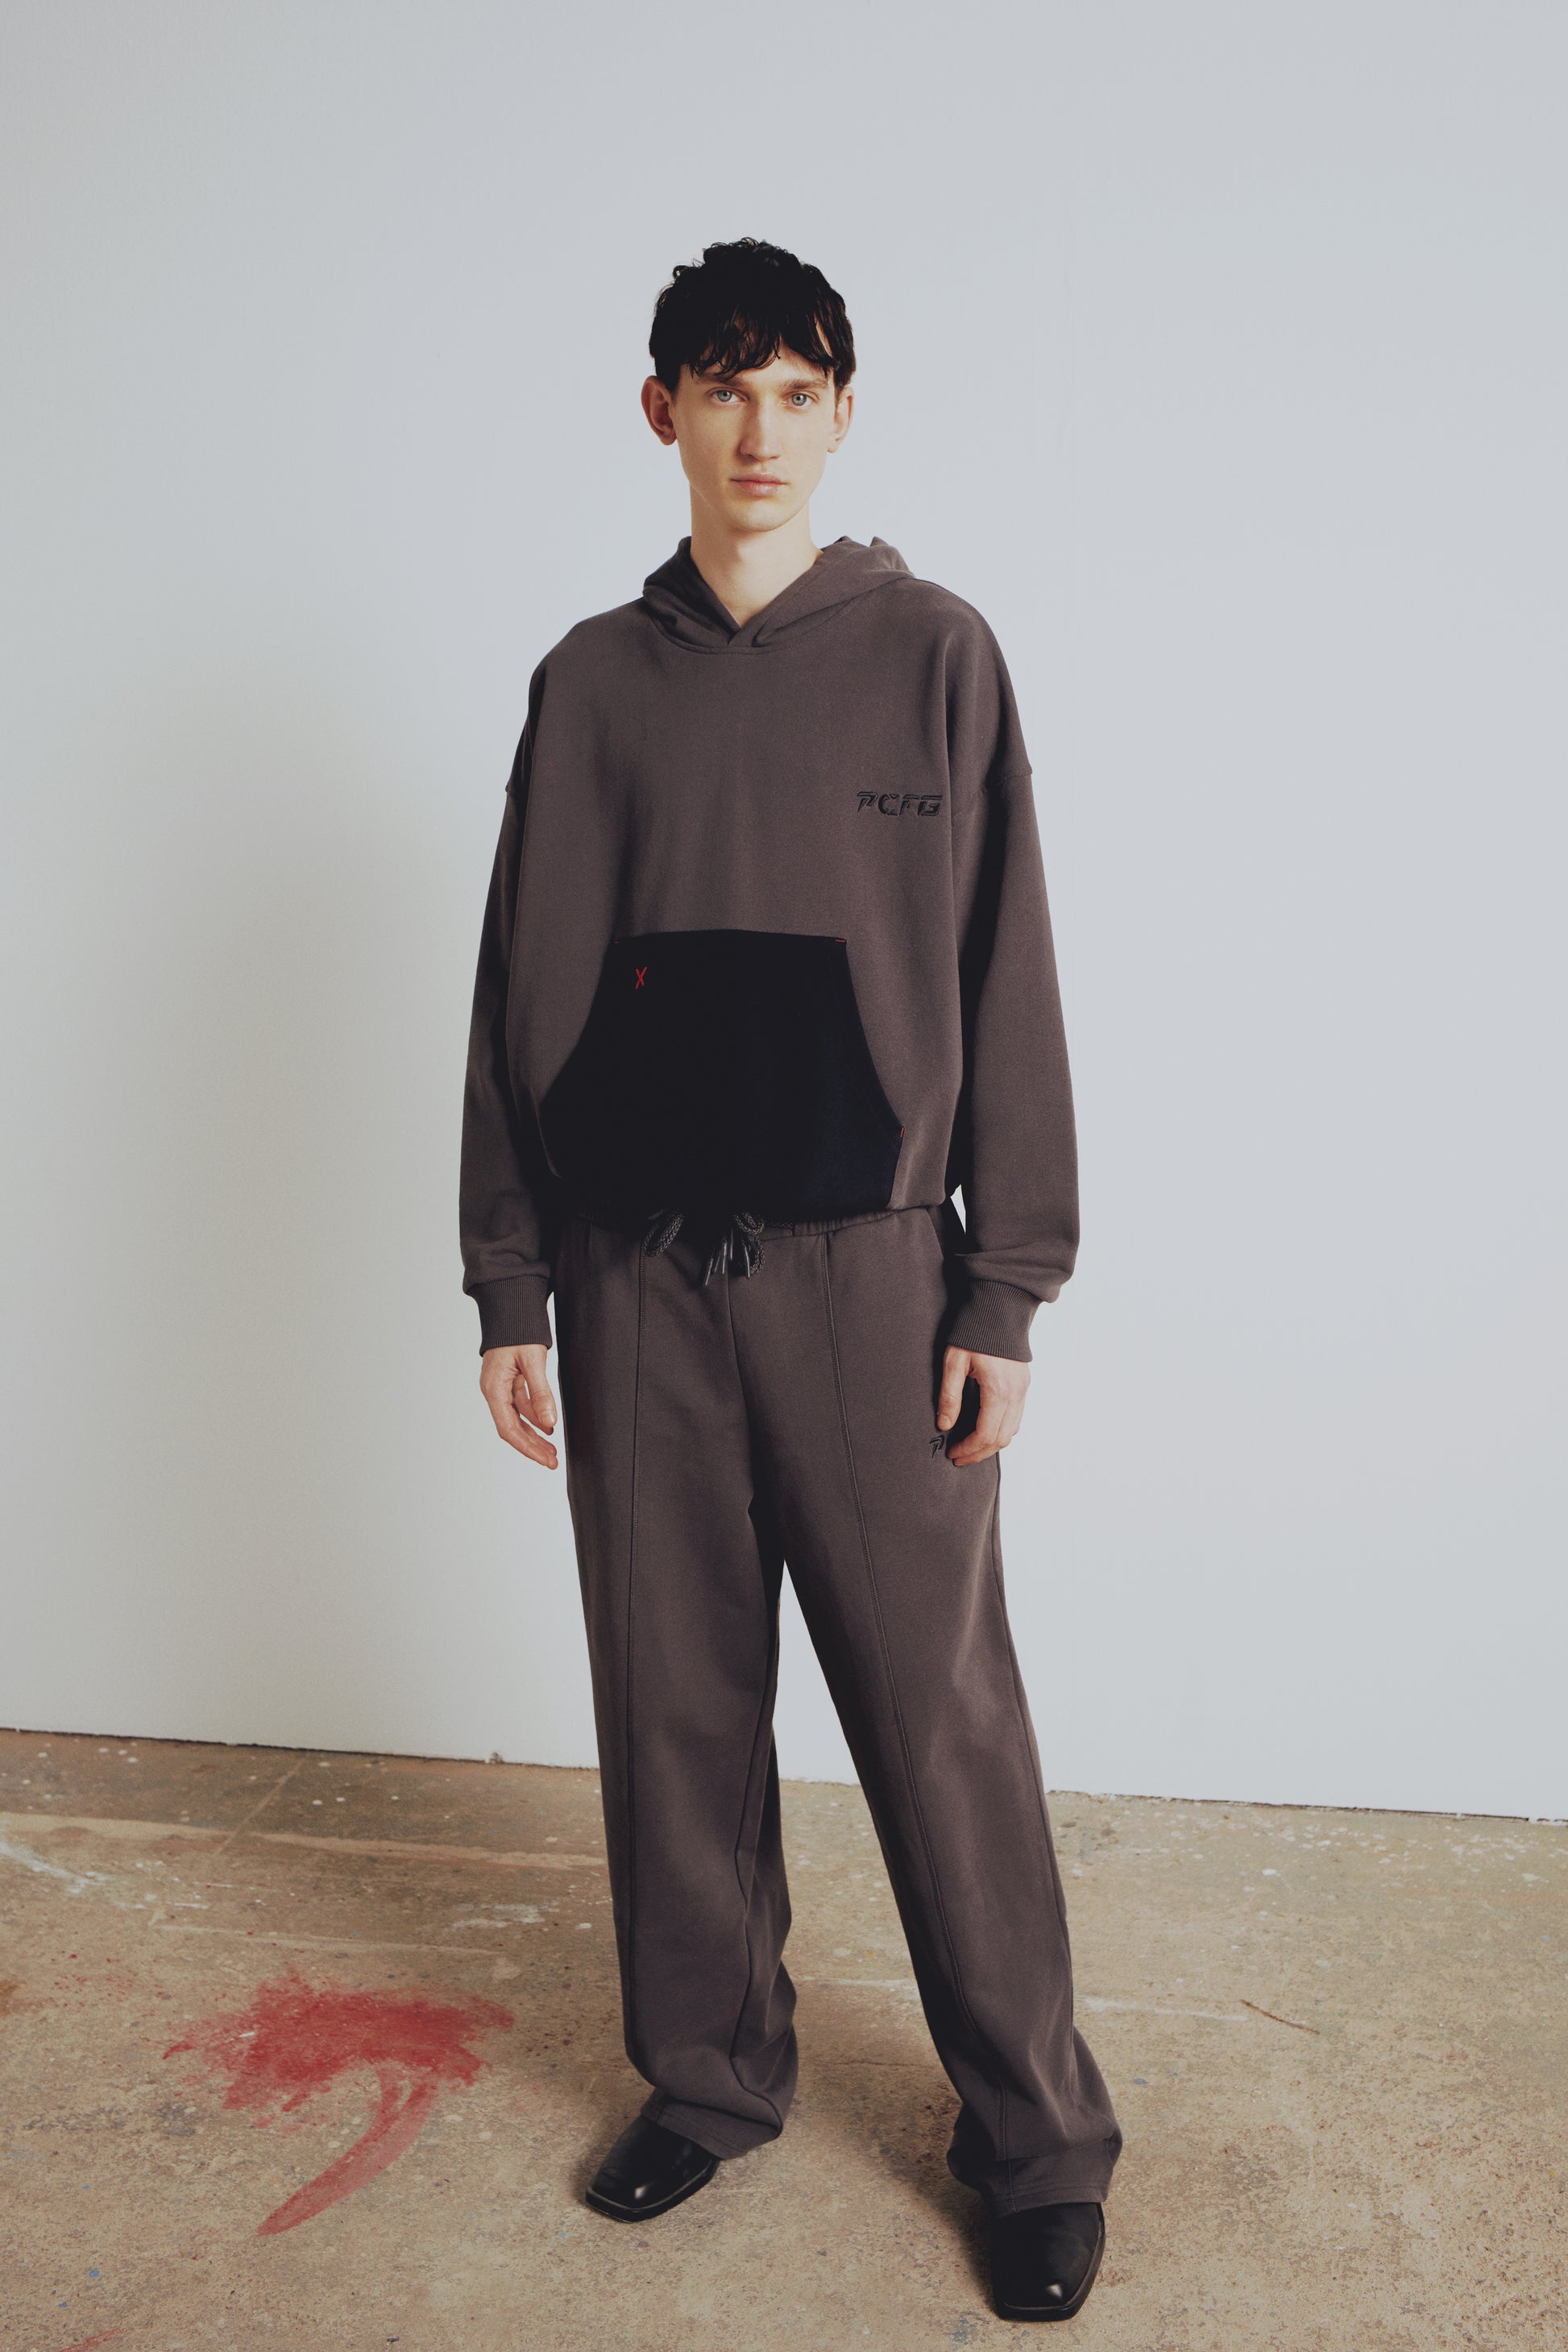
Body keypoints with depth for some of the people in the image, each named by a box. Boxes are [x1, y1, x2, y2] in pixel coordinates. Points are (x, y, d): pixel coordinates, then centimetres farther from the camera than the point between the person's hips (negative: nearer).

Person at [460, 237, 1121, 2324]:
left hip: (867, 1267, -2)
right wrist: (509, 1287, 5)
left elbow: (1002, 980, 0)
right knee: (675, 1704, 11)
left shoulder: (932, 654, 3)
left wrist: (1004, 1287, -5)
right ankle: (712, 2076, 31)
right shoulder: (594, 682, 9)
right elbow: (522, 996, 9)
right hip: (638, 1274, 3)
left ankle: (1038, 2134, 20)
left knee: (939, 1714, 1)